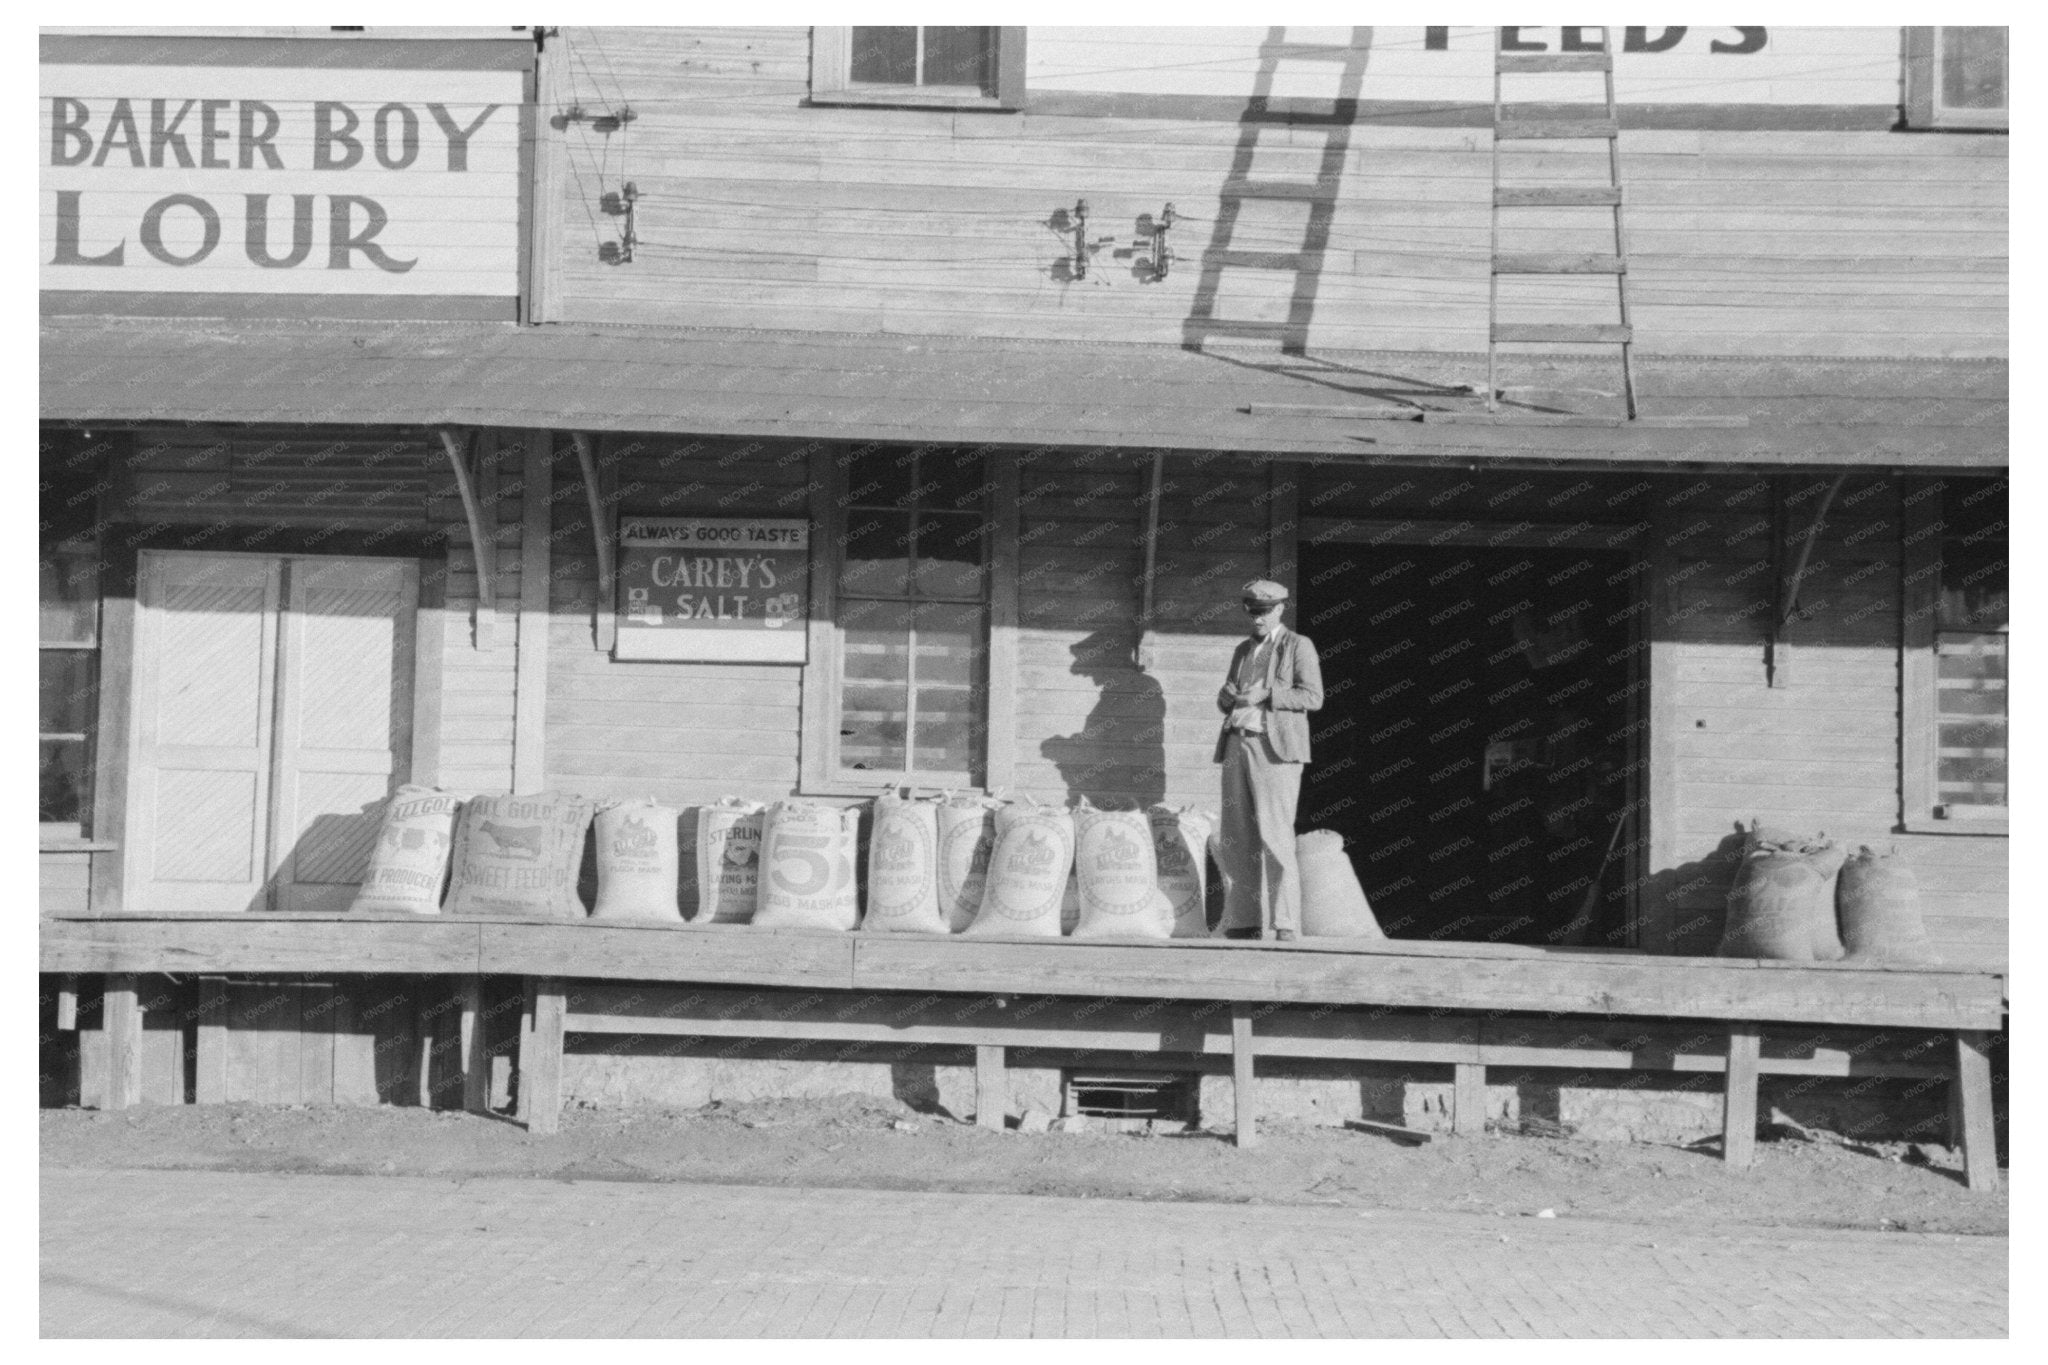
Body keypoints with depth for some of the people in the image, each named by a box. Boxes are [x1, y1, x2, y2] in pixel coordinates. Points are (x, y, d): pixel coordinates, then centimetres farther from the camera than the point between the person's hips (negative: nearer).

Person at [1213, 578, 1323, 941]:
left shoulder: (1298, 646, 5)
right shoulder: (1243, 649, 23)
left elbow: (1312, 697, -5)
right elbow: (1224, 702, 24)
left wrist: (1266, 694, -13)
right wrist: (1231, 696, 0)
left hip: (1275, 749, -6)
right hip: (1237, 745, 6)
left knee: (1274, 836, -12)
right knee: (1235, 839, 2)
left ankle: (1284, 926, -12)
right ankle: (1243, 922, 6)